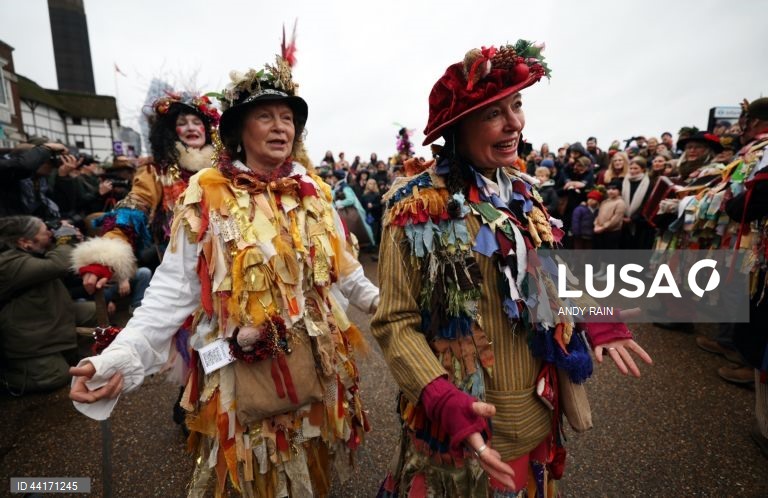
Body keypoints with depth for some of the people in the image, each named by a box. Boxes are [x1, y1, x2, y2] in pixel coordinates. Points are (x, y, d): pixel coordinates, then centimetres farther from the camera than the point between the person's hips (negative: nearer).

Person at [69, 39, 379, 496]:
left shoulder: (313, 190, 2)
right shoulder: (208, 195, -11)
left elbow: (341, 265, 11)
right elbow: (173, 289, -13)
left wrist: (377, 300, 12)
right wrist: (121, 358, -23)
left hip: (317, 364, 4)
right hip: (243, 372, -3)